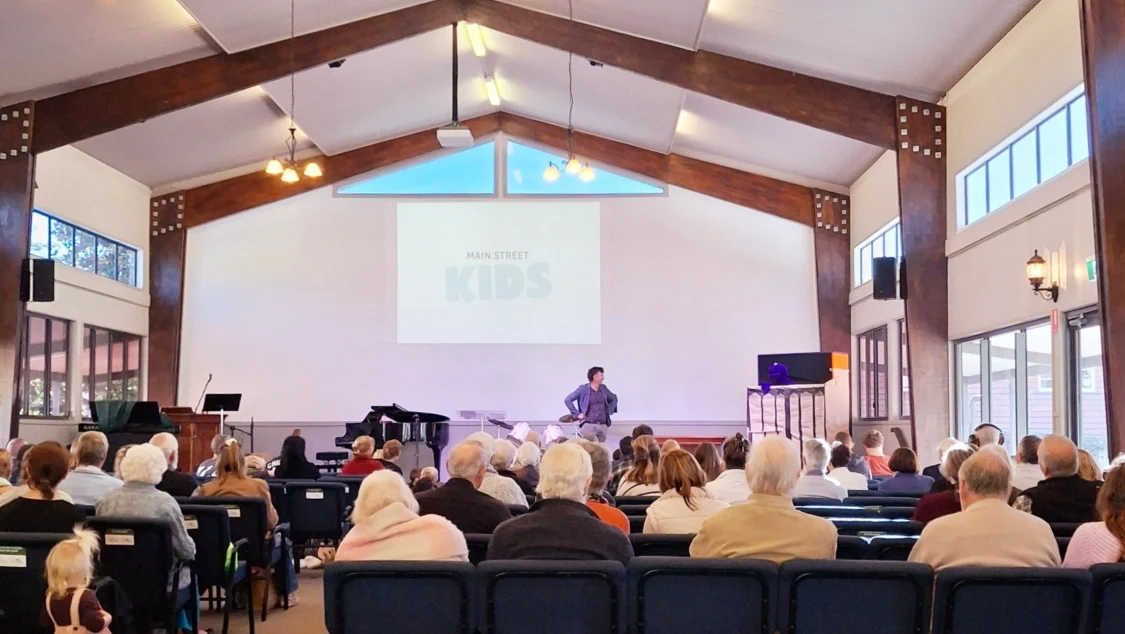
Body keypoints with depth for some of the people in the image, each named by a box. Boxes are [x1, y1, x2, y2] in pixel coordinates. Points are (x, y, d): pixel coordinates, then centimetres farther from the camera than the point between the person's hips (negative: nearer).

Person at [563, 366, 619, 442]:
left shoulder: (603, 388, 12)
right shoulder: (583, 389, -3)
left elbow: (614, 398, 28)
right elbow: (567, 400, -4)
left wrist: (609, 411, 14)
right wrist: (577, 414, -7)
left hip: (603, 425, 5)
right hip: (589, 425, -5)